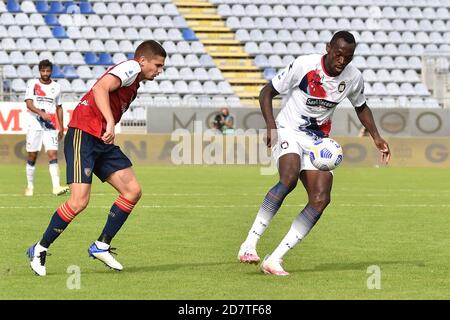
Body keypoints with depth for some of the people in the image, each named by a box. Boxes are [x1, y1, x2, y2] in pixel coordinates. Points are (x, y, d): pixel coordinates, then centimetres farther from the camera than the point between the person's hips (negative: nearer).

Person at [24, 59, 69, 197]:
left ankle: (56, 186, -21)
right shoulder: (32, 84, 2)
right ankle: (30, 186, 18)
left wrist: (61, 127, 14)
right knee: (32, 156, 4)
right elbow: (29, 104, -9)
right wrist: (41, 113, -25)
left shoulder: (56, 87, 11)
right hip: (34, 125, -1)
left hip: (51, 126, 1)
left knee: (53, 154, -12)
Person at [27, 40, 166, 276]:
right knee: (79, 201, -17)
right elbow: (100, 88, -25)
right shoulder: (131, 67, -8)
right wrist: (110, 123, -35)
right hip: (83, 136, -10)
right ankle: (39, 250, -1)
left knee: (133, 191, 0)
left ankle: (101, 246, 9)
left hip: (102, 141, 10)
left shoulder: (133, 82, 22)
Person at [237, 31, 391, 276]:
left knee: (321, 199, -15)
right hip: (288, 131, -5)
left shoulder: (353, 78, -1)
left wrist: (376, 137, 8)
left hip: (317, 141, 5)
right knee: (290, 178, -34)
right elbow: (267, 92, -7)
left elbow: (361, 107, 20)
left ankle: (274, 259, -13)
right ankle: (250, 243, -31)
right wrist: (271, 125, -21)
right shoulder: (303, 65, -15)